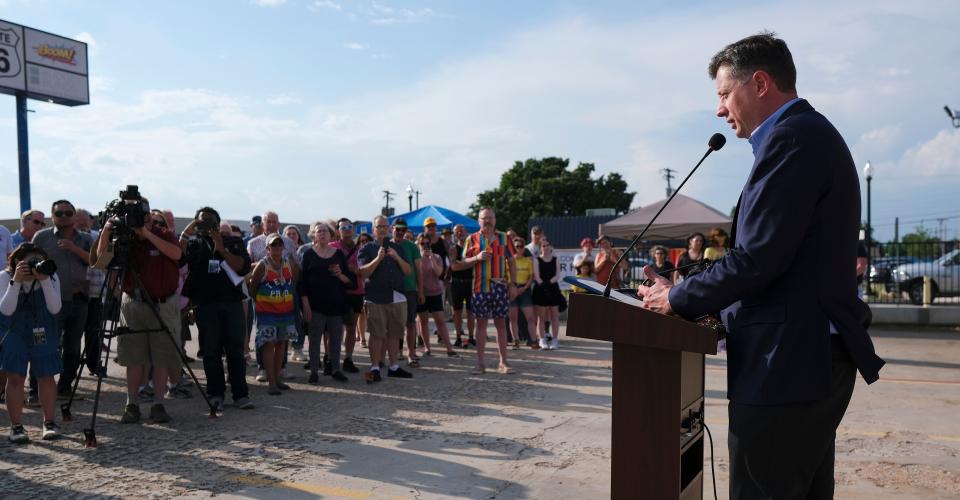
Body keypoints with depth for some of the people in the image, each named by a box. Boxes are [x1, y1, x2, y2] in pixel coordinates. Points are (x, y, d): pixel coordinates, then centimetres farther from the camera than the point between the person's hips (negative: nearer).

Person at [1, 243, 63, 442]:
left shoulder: (51, 277, -12)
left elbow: (54, 309, -22)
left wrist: (45, 281, -31)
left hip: (42, 333, 1)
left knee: (46, 376, 0)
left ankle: (49, 422, 13)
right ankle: (16, 426, 6)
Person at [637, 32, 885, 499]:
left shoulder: (791, 137, -15)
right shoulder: (811, 133, 17)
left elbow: (758, 257, -22)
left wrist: (677, 299, -8)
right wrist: (691, 294, 15)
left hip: (787, 363, -11)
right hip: (815, 355, 11)